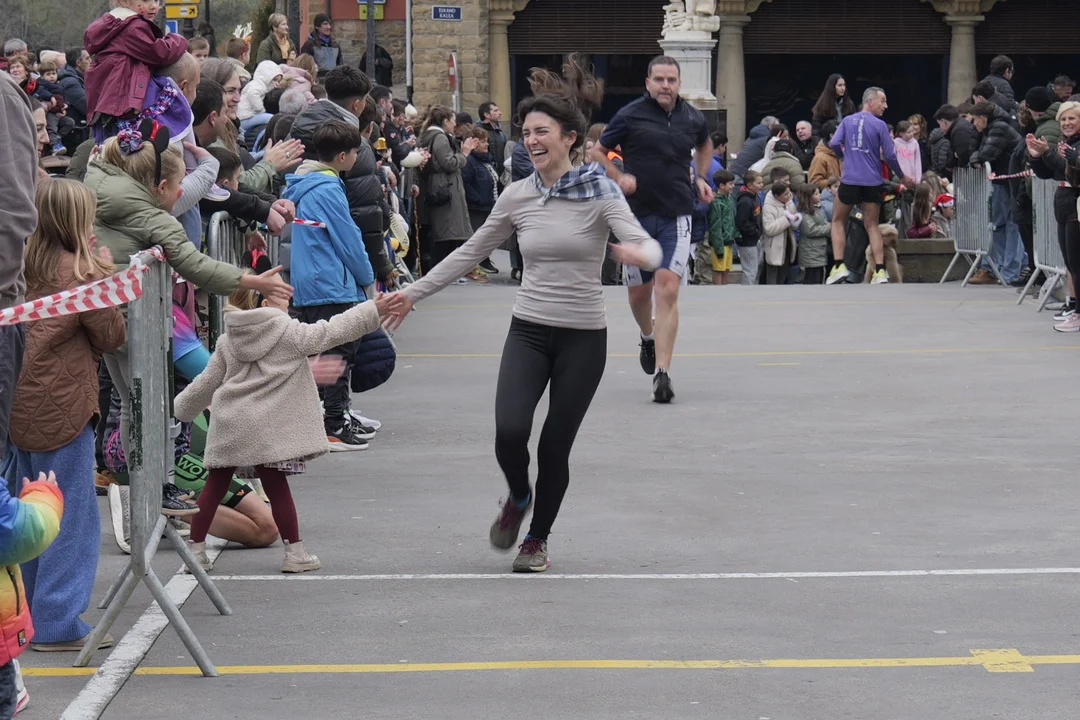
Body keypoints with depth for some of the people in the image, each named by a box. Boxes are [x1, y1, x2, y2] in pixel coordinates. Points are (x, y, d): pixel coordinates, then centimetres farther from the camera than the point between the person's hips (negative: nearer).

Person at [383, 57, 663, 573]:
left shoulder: (601, 192, -7)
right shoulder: (517, 197, 3)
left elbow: (648, 247, -18)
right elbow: (470, 253, 12)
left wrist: (639, 253, -43)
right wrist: (413, 294, 11)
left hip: (582, 337, -2)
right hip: (529, 331, 2)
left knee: (555, 447, 2)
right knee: (510, 432, -17)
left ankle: (538, 538, 25)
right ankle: (518, 497, 17)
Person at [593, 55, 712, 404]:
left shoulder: (693, 118, 5)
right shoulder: (630, 116, -4)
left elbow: (704, 145, 29)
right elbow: (598, 151, 6)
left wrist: (700, 178, 15)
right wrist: (618, 177, -9)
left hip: (677, 216, 0)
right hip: (637, 214, 0)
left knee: (668, 290, -13)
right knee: (639, 290, 11)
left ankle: (662, 373, -16)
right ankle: (648, 338, 46)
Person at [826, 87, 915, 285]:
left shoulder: (847, 121, 4)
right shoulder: (879, 125, -3)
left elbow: (834, 144, -6)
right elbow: (889, 155, -5)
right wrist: (903, 176, 10)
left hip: (850, 180, 1)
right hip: (872, 182, -1)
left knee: (838, 221, 14)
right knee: (872, 225, 7)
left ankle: (839, 266, 0)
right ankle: (880, 271, -1)